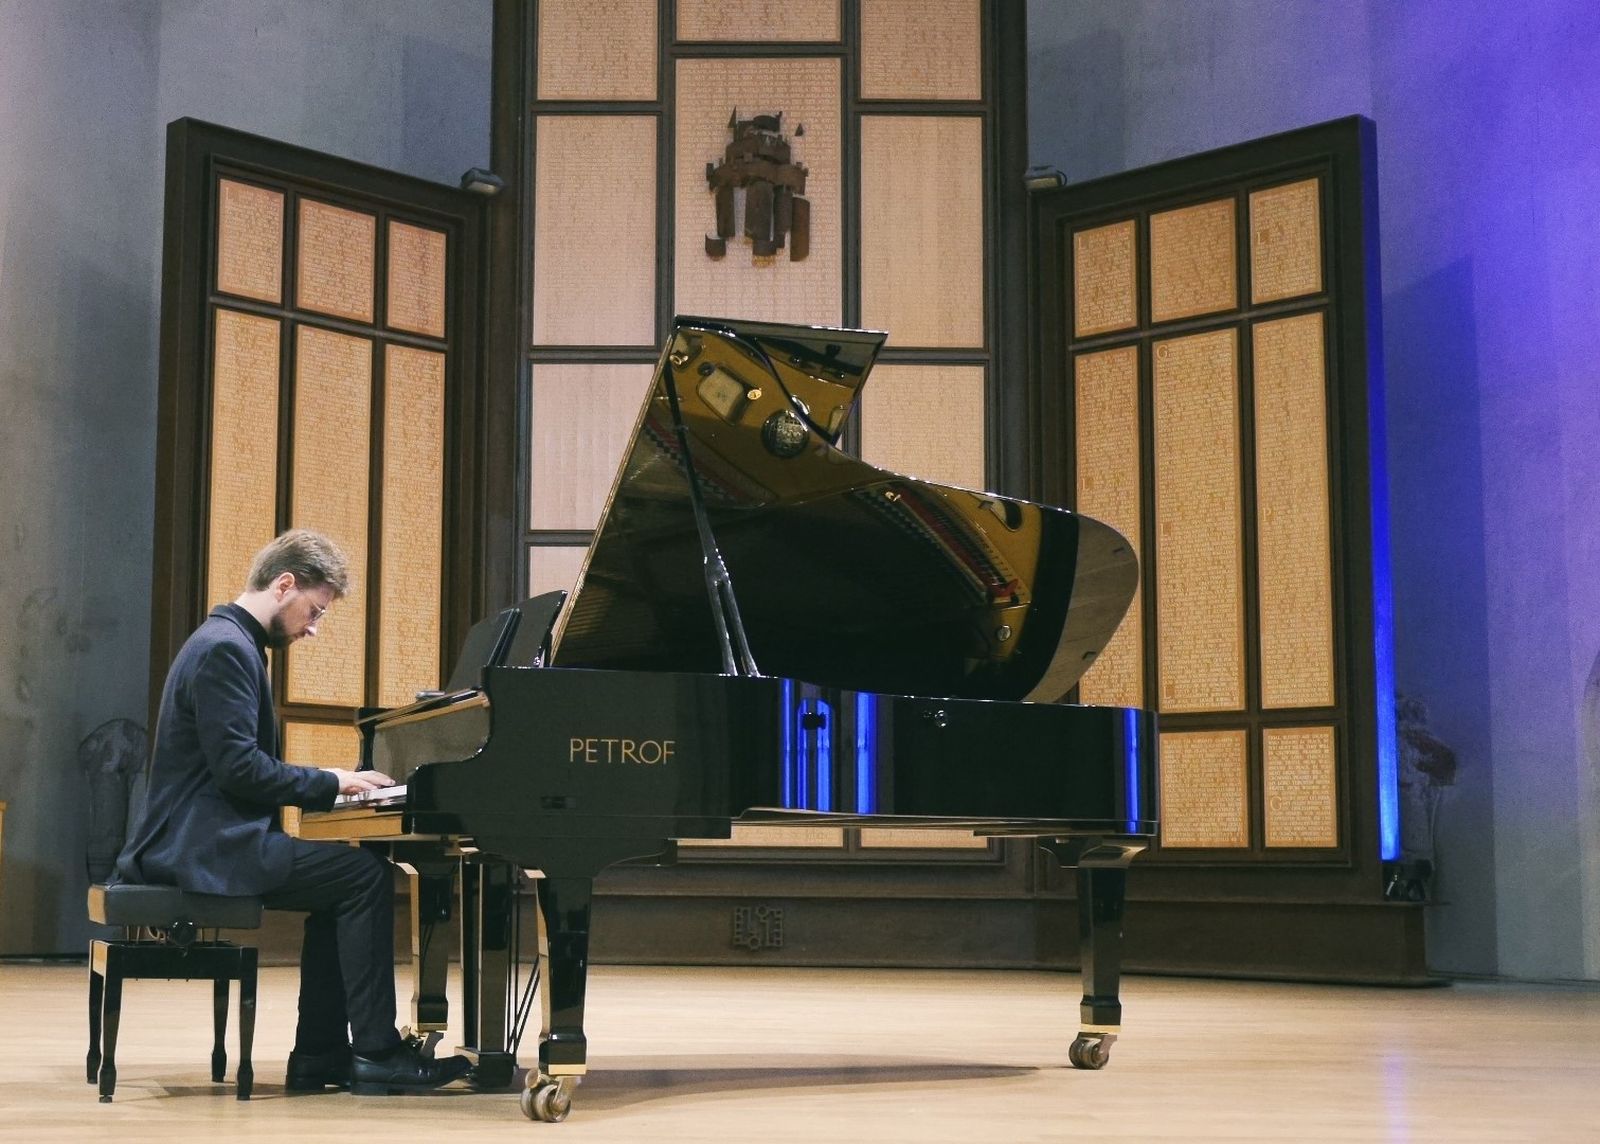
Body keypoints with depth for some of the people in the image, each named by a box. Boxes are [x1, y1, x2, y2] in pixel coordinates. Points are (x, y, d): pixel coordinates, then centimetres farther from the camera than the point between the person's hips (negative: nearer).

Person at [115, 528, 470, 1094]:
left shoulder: (229, 641, 19)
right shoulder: (226, 648, -15)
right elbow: (237, 766, -23)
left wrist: (327, 783, 10)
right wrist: (328, 782, -12)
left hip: (200, 835, 11)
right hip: (204, 845, -11)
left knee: (342, 884, 13)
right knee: (366, 874, -14)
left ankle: (320, 1057, 10)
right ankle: (376, 1052, -10)